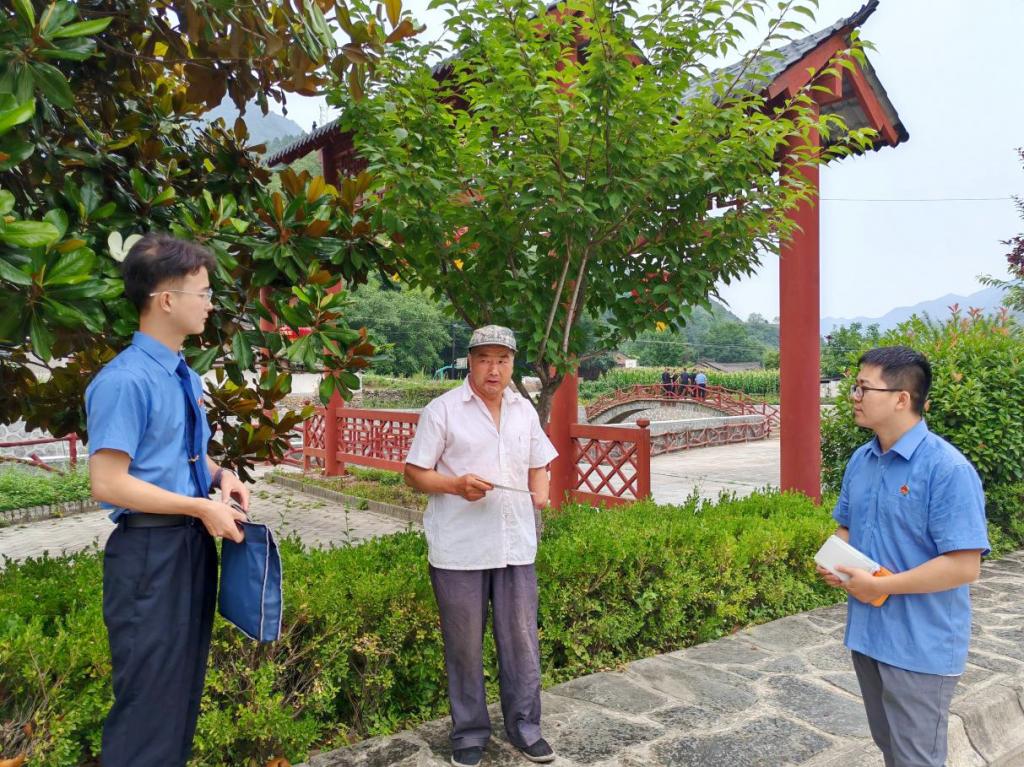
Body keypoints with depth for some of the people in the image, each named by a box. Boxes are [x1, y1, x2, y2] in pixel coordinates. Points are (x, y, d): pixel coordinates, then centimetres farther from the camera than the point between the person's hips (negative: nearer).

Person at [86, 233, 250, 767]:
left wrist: (220, 476, 1)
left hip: (193, 543, 9)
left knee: (185, 685, 21)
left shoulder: (185, 377, 9)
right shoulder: (125, 381, -18)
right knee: (149, 696, 3)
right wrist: (202, 507, -18)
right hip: (151, 550, -9)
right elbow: (108, 484, -22)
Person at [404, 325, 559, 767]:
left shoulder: (525, 411, 9)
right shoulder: (442, 411, -5)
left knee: (522, 642, 10)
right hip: (459, 549, -4)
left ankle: (524, 729, 27)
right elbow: (415, 473, -4)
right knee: (464, 646, 9)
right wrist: (457, 485, -21)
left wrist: (541, 493, -4)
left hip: (515, 545, 4)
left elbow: (538, 465, 18)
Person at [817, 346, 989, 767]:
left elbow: (964, 566, -24)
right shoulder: (861, 459, 3)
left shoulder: (947, 469, -21)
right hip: (867, 633, 7)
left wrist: (880, 586, -22)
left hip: (920, 648, -7)